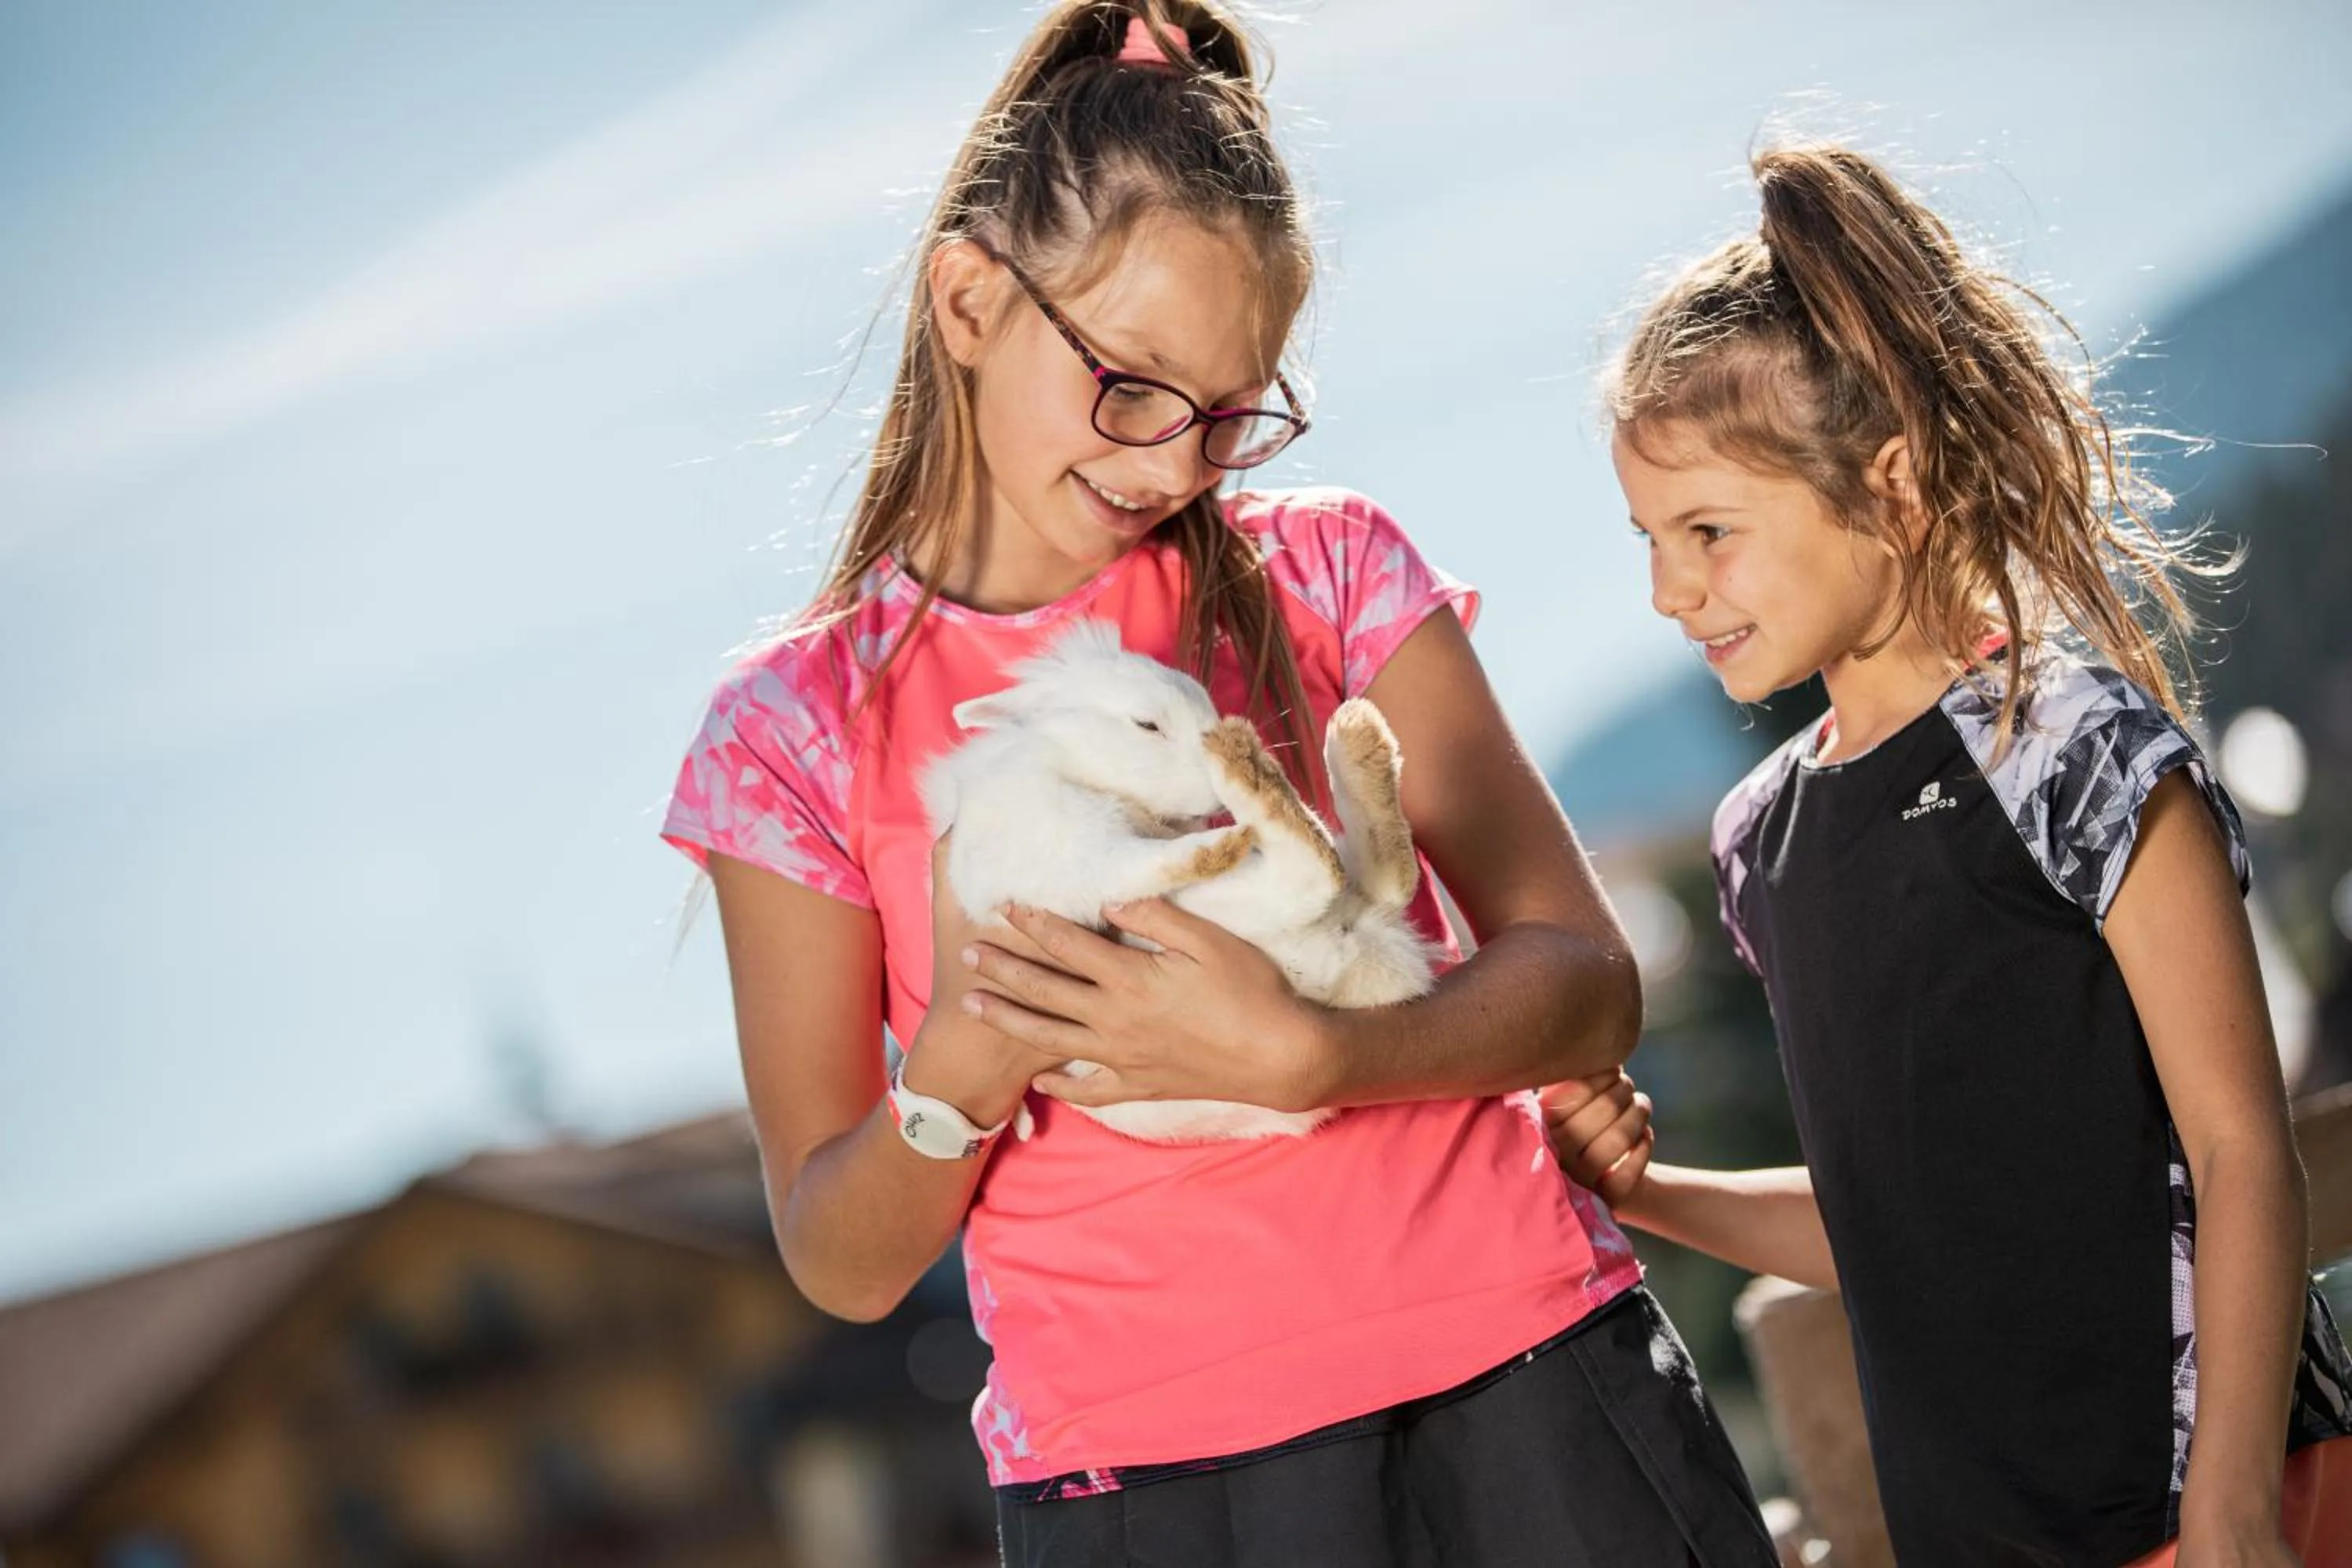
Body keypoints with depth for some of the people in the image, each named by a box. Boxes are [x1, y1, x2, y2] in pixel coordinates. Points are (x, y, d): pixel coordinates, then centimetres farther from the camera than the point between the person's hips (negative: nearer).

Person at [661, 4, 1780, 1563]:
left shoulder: (1328, 570, 3)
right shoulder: (799, 730, 0)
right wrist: (966, 1058, -19)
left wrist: (1293, 1055, -20)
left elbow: (1588, 986, -2)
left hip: (1527, 1393, 1)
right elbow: (844, 1263, 0)